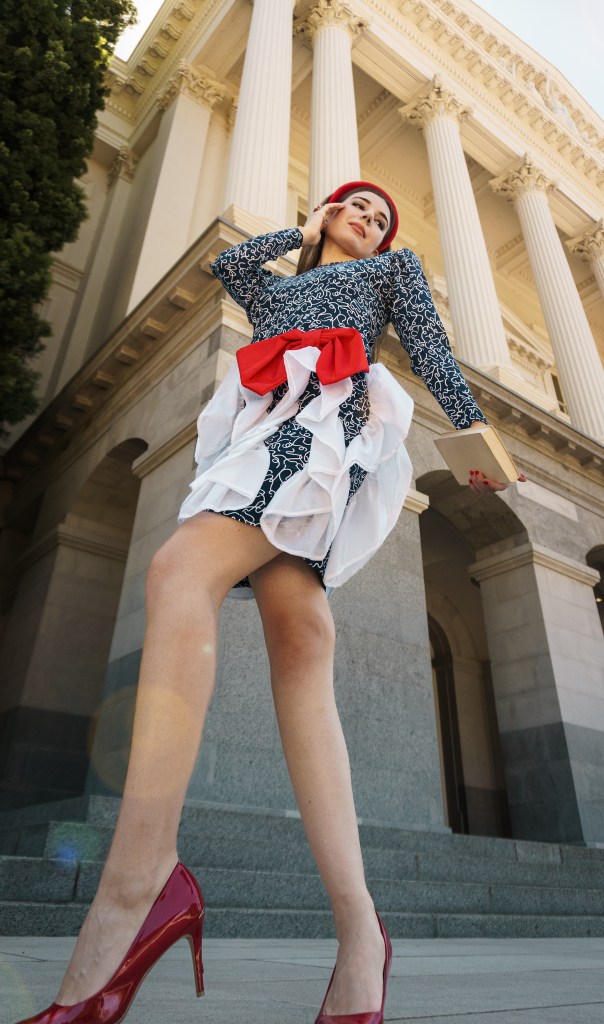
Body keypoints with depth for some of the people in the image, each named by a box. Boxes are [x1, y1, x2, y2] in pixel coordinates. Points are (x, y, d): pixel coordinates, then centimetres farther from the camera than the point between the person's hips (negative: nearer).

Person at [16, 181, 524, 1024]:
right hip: (265, 429, 5)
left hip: (329, 415, -4)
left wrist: (473, 425, 4)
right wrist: (302, 231, 39)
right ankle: (358, 931, -21)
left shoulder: (395, 266, 31)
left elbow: (432, 350, 17)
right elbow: (229, 264, 26)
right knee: (298, 639, -17)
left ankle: (140, 882, -36)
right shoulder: (282, 287, 42)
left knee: (182, 569, -30)